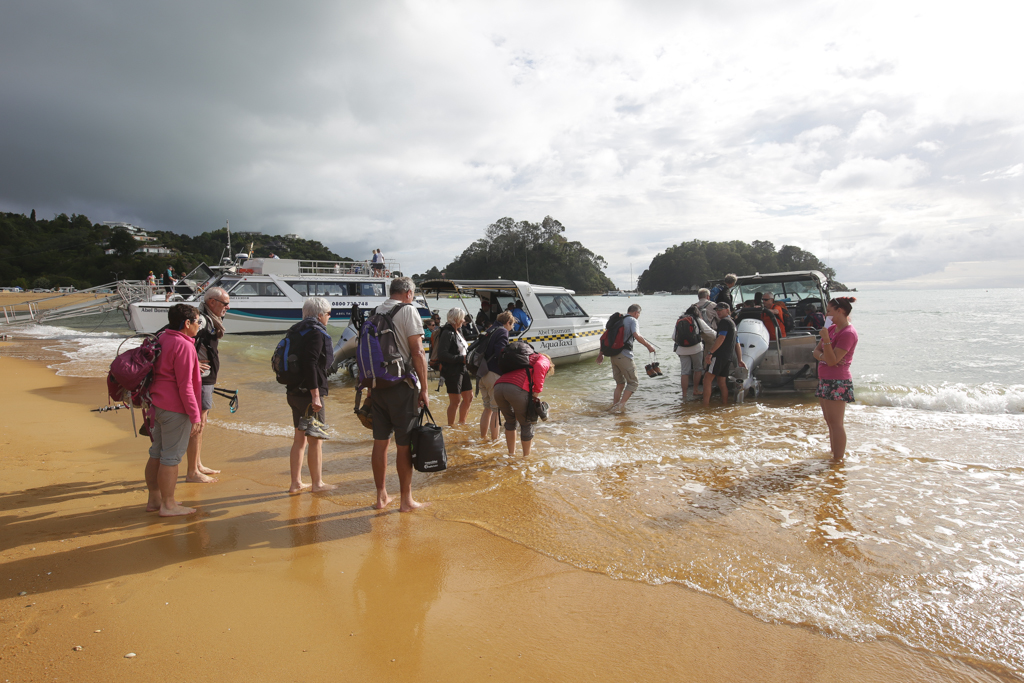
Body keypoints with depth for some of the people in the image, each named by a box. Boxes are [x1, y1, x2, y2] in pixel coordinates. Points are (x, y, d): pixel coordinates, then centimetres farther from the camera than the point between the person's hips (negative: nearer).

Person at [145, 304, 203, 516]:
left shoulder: (161, 339, 11)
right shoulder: (183, 346, -18)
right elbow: (185, 385, -20)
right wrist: (195, 416, -17)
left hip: (157, 404, 10)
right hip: (175, 409, -10)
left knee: (157, 453, 17)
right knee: (171, 457, -1)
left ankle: (154, 499, 29)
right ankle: (168, 505, 9)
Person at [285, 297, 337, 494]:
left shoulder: (299, 330, 15)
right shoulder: (316, 333, -14)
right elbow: (310, 364, -24)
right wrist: (315, 395, -24)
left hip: (294, 392, 10)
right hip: (308, 393, -10)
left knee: (300, 438, 16)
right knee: (315, 440, 2)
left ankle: (296, 483, 23)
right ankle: (317, 483, 13)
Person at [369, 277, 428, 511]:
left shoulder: (375, 312, 11)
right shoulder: (408, 310, -7)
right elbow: (417, 353, -13)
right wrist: (424, 389, -8)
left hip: (377, 385, 6)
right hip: (402, 386, -6)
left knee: (380, 442, 12)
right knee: (404, 445, 3)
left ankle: (381, 497, 22)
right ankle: (406, 500, 12)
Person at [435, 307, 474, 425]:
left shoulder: (458, 332, 13)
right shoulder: (447, 333, -17)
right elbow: (442, 355, -24)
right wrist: (461, 358, -23)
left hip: (463, 370, 9)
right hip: (452, 371, -9)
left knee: (468, 397, 16)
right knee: (455, 401, -1)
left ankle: (462, 422, 33)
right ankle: (450, 426, 14)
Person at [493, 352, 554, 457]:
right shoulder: (544, 360, 21)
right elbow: (539, 367, -5)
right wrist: (537, 390, 3)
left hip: (498, 387, 6)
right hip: (517, 389, -6)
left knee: (510, 421, 28)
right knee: (526, 424, 15)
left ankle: (511, 453, 38)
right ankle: (526, 456, 27)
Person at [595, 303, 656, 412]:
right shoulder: (632, 320, -2)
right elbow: (636, 336, -20)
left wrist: (601, 353, 26)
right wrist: (648, 346, -9)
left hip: (613, 356, 7)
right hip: (624, 356, -7)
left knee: (620, 383, 19)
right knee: (633, 383, 2)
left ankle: (614, 406, 17)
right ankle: (621, 405, -10)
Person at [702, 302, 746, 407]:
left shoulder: (724, 321, -5)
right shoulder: (732, 322, 25)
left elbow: (721, 338, -18)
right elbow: (737, 343, 24)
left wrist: (710, 352, -22)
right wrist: (740, 360, 23)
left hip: (720, 355, -10)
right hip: (728, 357, 10)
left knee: (707, 378, -13)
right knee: (722, 381, 13)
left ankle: (705, 405, -20)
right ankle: (725, 404, 15)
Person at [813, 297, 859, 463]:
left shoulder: (848, 333, -17)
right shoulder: (832, 328, 11)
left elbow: (832, 361, -21)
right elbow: (816, 351, 12)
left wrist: (826, 339, -26)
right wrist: (823, 357, -9)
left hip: (838, 382, -10)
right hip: (826, 380, 10)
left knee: (836, 423, -5)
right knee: (830, 422, 16)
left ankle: (838, 460, 1)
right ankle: (834, 453, 26)